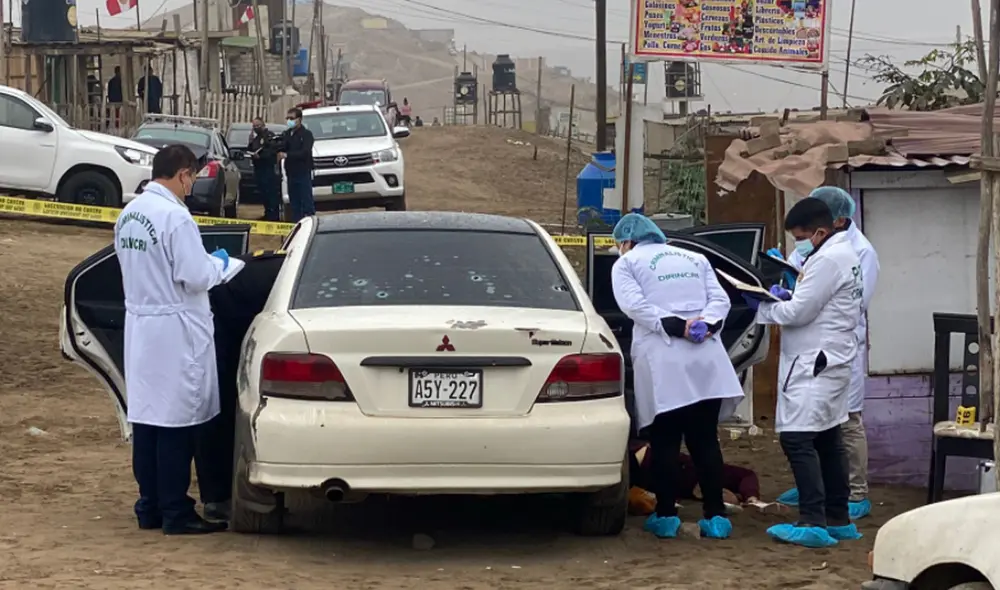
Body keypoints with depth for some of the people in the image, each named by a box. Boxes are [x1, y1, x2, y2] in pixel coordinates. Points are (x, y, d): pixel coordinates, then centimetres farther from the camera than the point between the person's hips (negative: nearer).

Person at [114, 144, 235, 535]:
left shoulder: (129, 214, 9)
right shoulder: (174, 216, -19)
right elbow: (196, 277, -20)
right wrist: (219, 263, 0)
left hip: (139, 325, 9)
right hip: (173, 330, -9)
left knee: (146, 417, 12)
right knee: (175, 424, -2)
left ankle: (150, 506, 18)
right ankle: (176, 513, 3)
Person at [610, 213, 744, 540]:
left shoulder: (626, 264, 9)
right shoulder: (695, 259, 23)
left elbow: (634, 305, -9)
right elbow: (720, 299, 10)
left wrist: (675, 326, -14)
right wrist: (704, 324, -6)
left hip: (662, 363, -4)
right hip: (705, 357, 4)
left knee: (665, 442, 3)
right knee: (705, 440, 6)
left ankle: (666, 515, 3)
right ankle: (715, 515, 4)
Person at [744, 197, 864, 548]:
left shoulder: (828, 260, -18)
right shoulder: (841, 254, 15)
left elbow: (799, 313, -19)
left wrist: (761, 307, -5)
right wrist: (788, 296, 4)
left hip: (816, 364, -11)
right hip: (828, 361, 11)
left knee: (797, 438, -13)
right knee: (828, 439, 15)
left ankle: (813, 523, -16)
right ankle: (839, 519, 20)